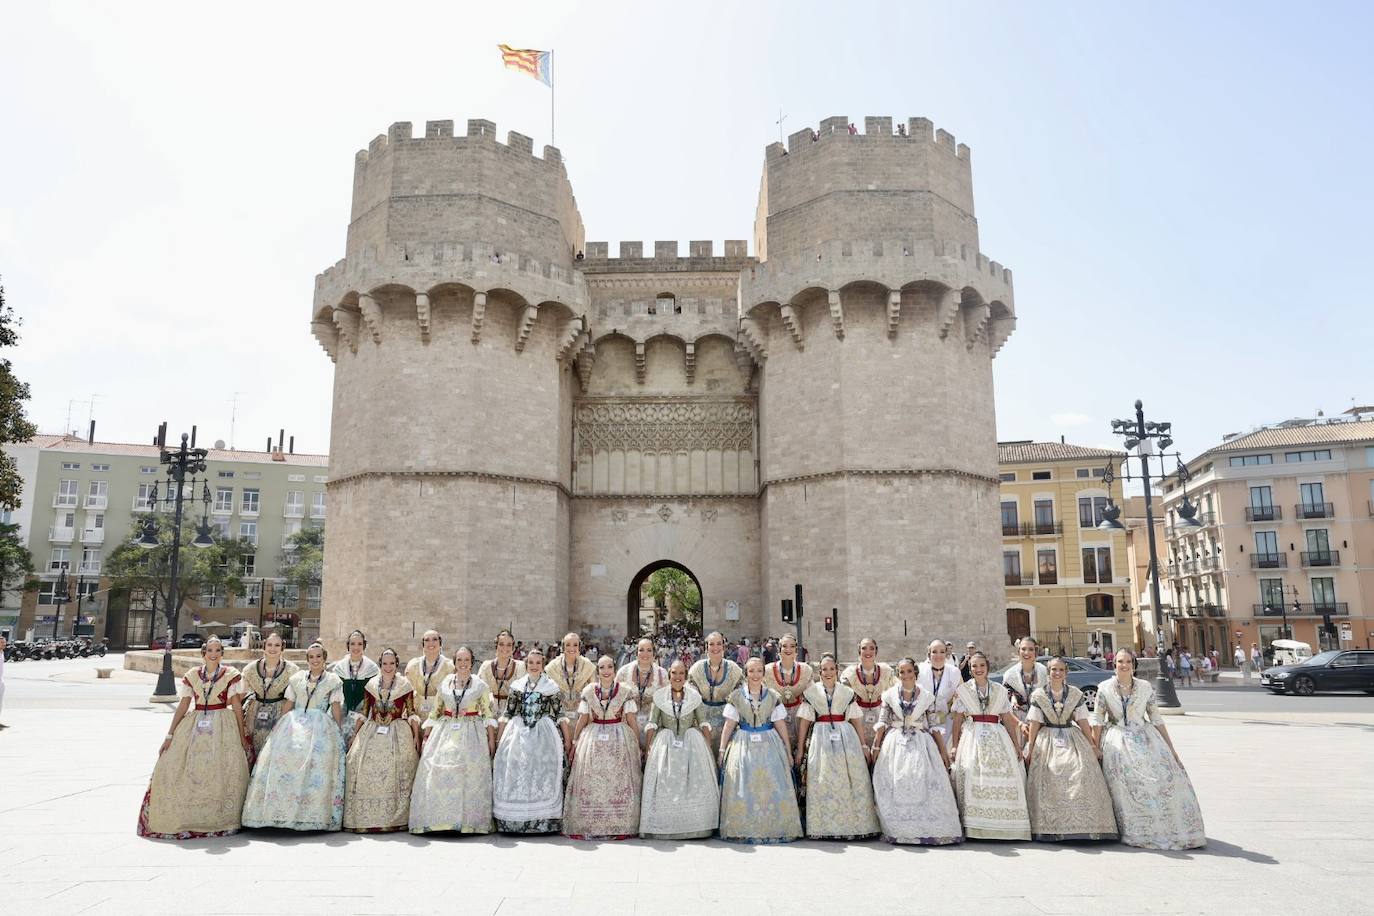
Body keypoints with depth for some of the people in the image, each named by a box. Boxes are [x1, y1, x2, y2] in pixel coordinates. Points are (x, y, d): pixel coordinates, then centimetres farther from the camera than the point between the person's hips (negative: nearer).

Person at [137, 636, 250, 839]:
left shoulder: (231, 675, -1)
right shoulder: (192, 675, 6)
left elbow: (237, 706, 0)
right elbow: (183, 706, 8)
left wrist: (242, 735, -2)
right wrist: (170, 735, 4)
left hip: (223, 728, -3)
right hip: (195, 727, 3)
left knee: (222, 772, -10)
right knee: (176, 768, -2)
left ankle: (220, 821, 3)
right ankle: (184, 819, 12)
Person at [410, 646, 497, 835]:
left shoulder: (480, 685, 2)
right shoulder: (444, 683, 9)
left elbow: (488, 713, 3)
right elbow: (436, 711, 15)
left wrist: (491, 738, -3)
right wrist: (426, 734, 11)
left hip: (471, 734, -2)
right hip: (446, 732, 2)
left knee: (470, 775, -6)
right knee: (438, 772, -6)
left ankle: (468, 821, 3)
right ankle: (438, 819, 2)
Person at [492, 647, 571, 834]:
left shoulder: (551, 687, 1)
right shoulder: (517, 685, 6)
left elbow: (559, 714, 2)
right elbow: (507, 713, 10)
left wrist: (567, 738, 0)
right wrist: (498, 738, 8)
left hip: (543, 734, -2)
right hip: (518, 734, 2)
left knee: (542, 775, -3)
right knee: (514, 774, 2)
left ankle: (543, 820, 5)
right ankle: (514, 820, 10)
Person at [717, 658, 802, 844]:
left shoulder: (773, 697, 5)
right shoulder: (736, 696, 2)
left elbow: (781, 725, 6)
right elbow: (729, 725, 2)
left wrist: (788, 751, 6)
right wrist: (722, 749, -1)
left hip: (769, 745, 1)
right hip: (743, 744, -1)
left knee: (772, 786, -3)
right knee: (743, 787, -3)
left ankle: (775, 829, 7)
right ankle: (743, 831, 4)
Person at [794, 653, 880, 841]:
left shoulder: (848, 693, 9)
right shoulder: (811, 693, 6)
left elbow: (855, 720, 10)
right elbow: (804, 721, 4)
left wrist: (863, 745, 7)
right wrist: (800, 749, 2)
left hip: (846, 738, 1)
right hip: (821, 739, -1)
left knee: (851, 781, -2)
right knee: (823, 783, -1)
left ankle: (853, 825, 7)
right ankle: (824, 827, 6)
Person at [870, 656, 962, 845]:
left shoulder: (926, 696, 3)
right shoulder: (890, 694, 3)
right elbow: (882, 723, 6)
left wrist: (943, 751, 3)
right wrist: (876, 746, 2)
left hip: (920, 744, 0)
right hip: (894, 744, 0)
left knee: (922, 784, -7)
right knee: (895, 785, -3)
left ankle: (928, 828, 4)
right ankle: (896, 829, 7)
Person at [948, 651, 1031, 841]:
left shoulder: (1000, 690, 12)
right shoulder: (963, 690, 8)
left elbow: (1007, 719, 14)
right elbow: (957, 720, 6)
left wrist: (1016, 745, 10)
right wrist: (954, 746, 1)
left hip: (997, 736, 2)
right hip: (972, 736, -2)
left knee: (1004, 774, -10)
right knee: (972, 773, -14)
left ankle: (1003, 824, 0)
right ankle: (974, 826, -9)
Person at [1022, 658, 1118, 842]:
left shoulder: (1076, 694, 5)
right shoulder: (1038, 695, 2)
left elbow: (1083, 721, 7)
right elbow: (1034, 723, 2)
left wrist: (1092, 745, 4)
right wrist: (1030, 749, -1)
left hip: (1072, 740, 1)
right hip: (1047, 741, -1)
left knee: (1080, 775, -15)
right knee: (1049, 778, -11)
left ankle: (1081, 826, -7)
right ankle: (1049, 830, -3)